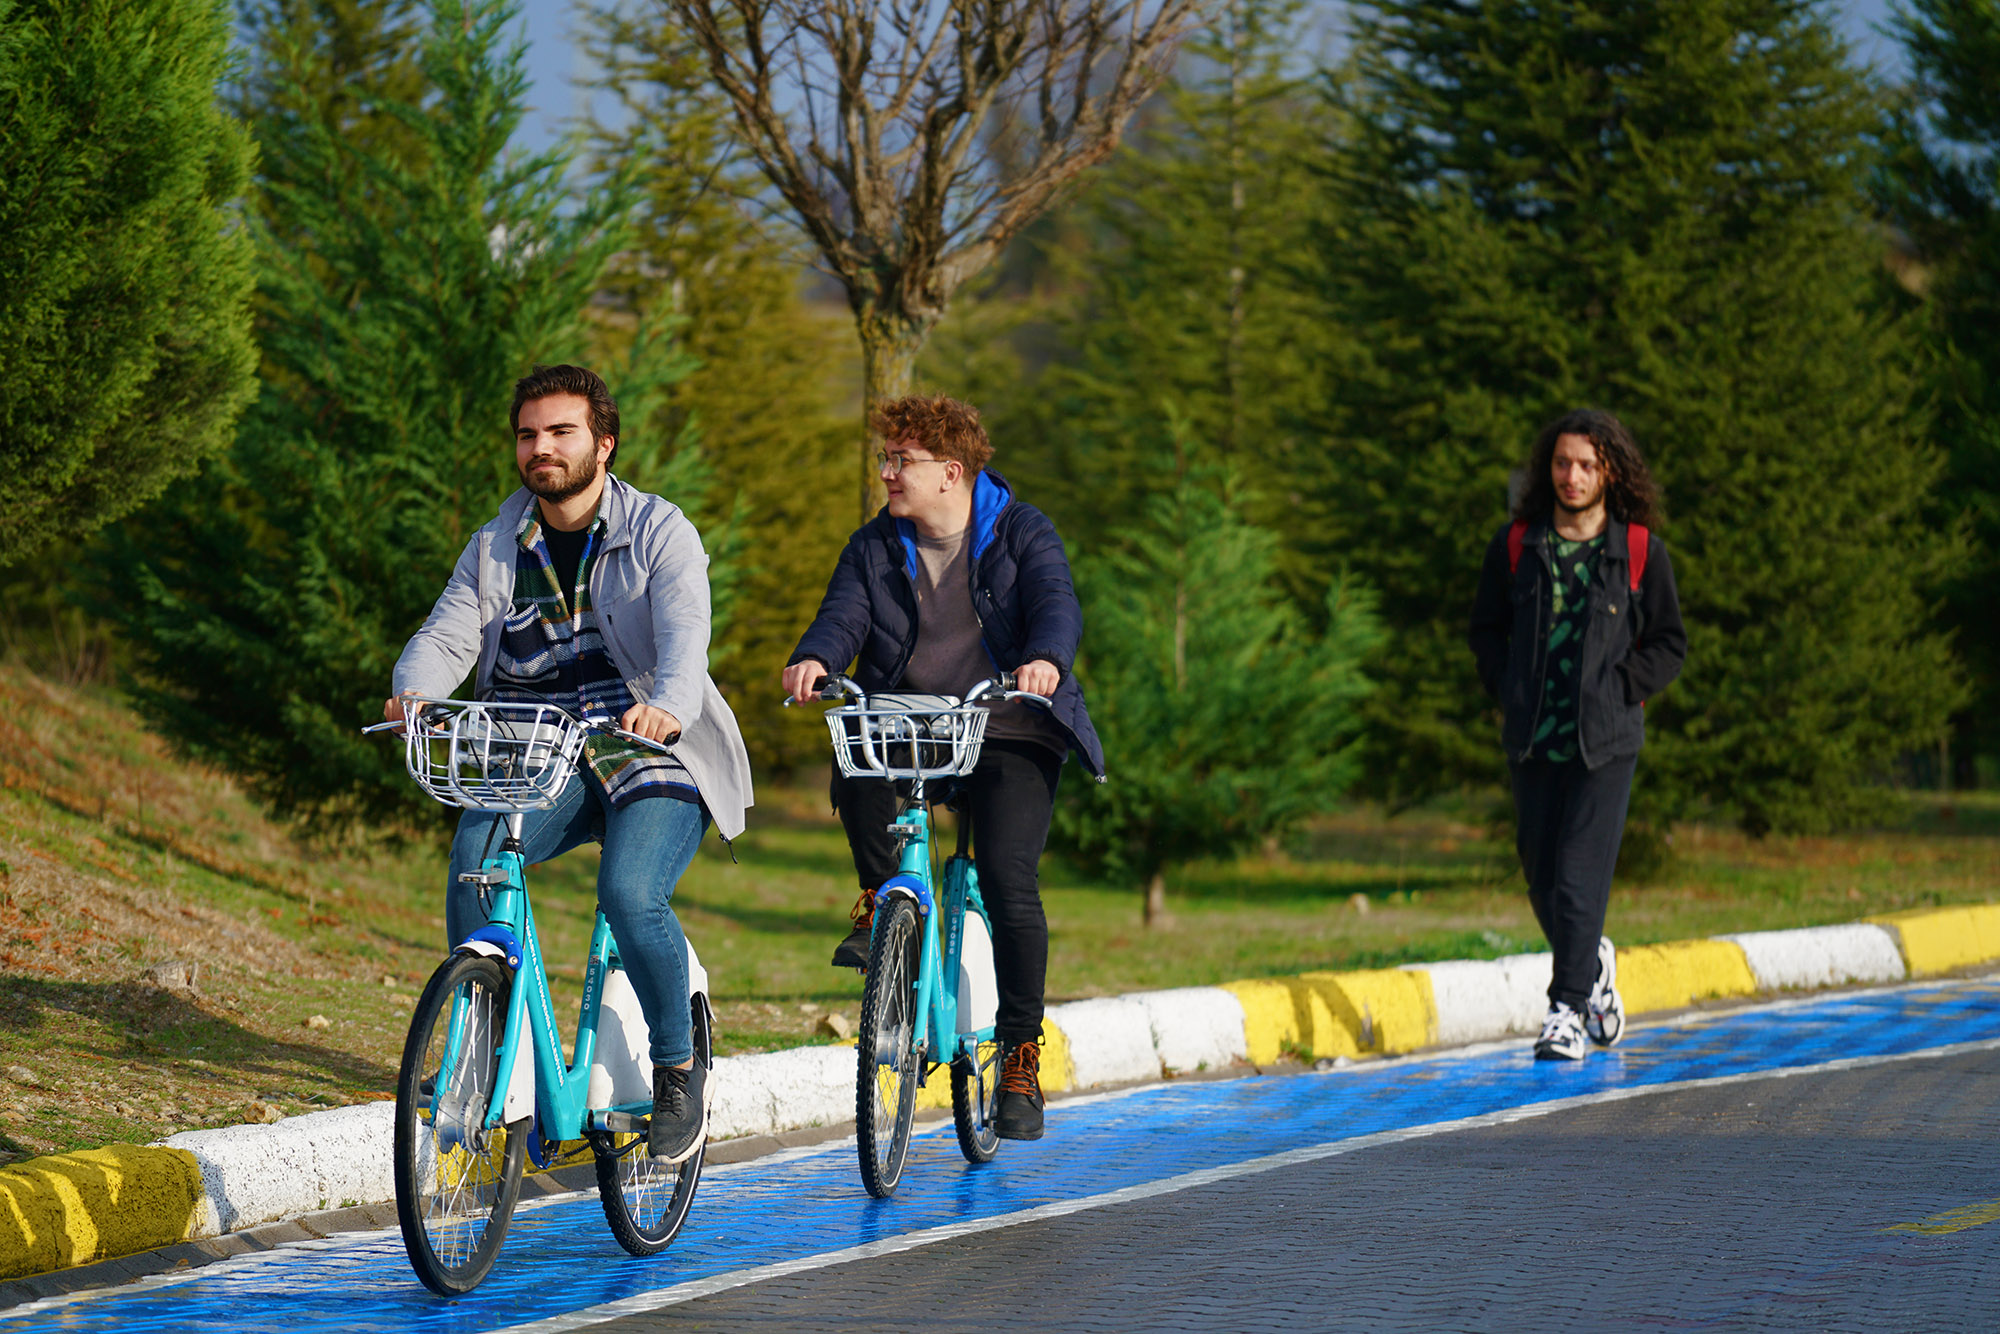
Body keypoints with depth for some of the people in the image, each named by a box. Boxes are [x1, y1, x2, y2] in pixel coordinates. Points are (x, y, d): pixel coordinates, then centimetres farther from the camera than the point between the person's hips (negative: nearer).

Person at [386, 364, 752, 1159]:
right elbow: (447, 635, -3)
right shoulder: (498, 548, 10)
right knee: (475, 850, -26)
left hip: (652, 759, -4)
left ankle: (679, 1068, -6)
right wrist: (414, 691, -27)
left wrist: (668, 707, -42)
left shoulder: (659, 533, -3)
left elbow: (684, 637, -20)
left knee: (630, 894, -28)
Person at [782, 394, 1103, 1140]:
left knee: (1009, 881, -18)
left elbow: (1057, 604, -17)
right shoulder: (874, 547, 8)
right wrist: (814, 659, -31)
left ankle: (1021, 1056, -6)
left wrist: (1046, 659, -40)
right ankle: (881, 903, -5)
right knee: (856, 772, -32)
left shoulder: (1022, 534, 0)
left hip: (1008, 732, -2)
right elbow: (845, 615, -7)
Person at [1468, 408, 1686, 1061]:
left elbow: (1669, 644, 6)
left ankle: (1567, 1009, -8)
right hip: (1533, 738, 3)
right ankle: (1592, 963, 35)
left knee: (1580, 873, -11)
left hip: (1605, 738, -3)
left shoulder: (1642, 552, -1)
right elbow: (1487, 628, 15)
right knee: (1542, 876, 9)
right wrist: (1509, 691, 2)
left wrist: (1619, 690, -6)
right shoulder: (1515, 544, 5)